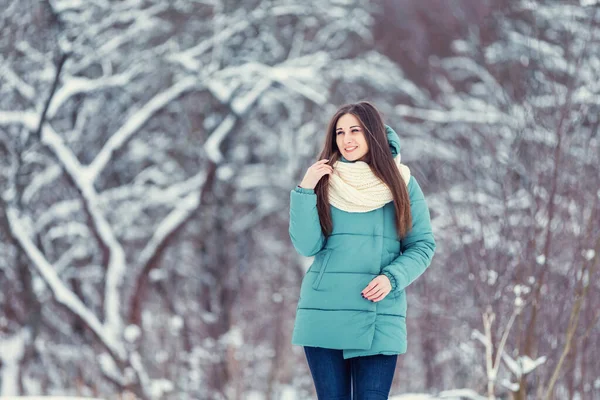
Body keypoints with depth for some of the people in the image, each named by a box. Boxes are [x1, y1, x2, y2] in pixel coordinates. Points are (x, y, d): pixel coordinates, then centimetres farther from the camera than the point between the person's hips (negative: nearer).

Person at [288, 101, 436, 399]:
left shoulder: (401, 184, 4)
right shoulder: (324, 183, 5)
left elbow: (423, 245, 5)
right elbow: (307, 246, -2)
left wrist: (392, 278, -11)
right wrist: (305, 191, -11)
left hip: (380, 316, -1)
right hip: (324, 315, 1)